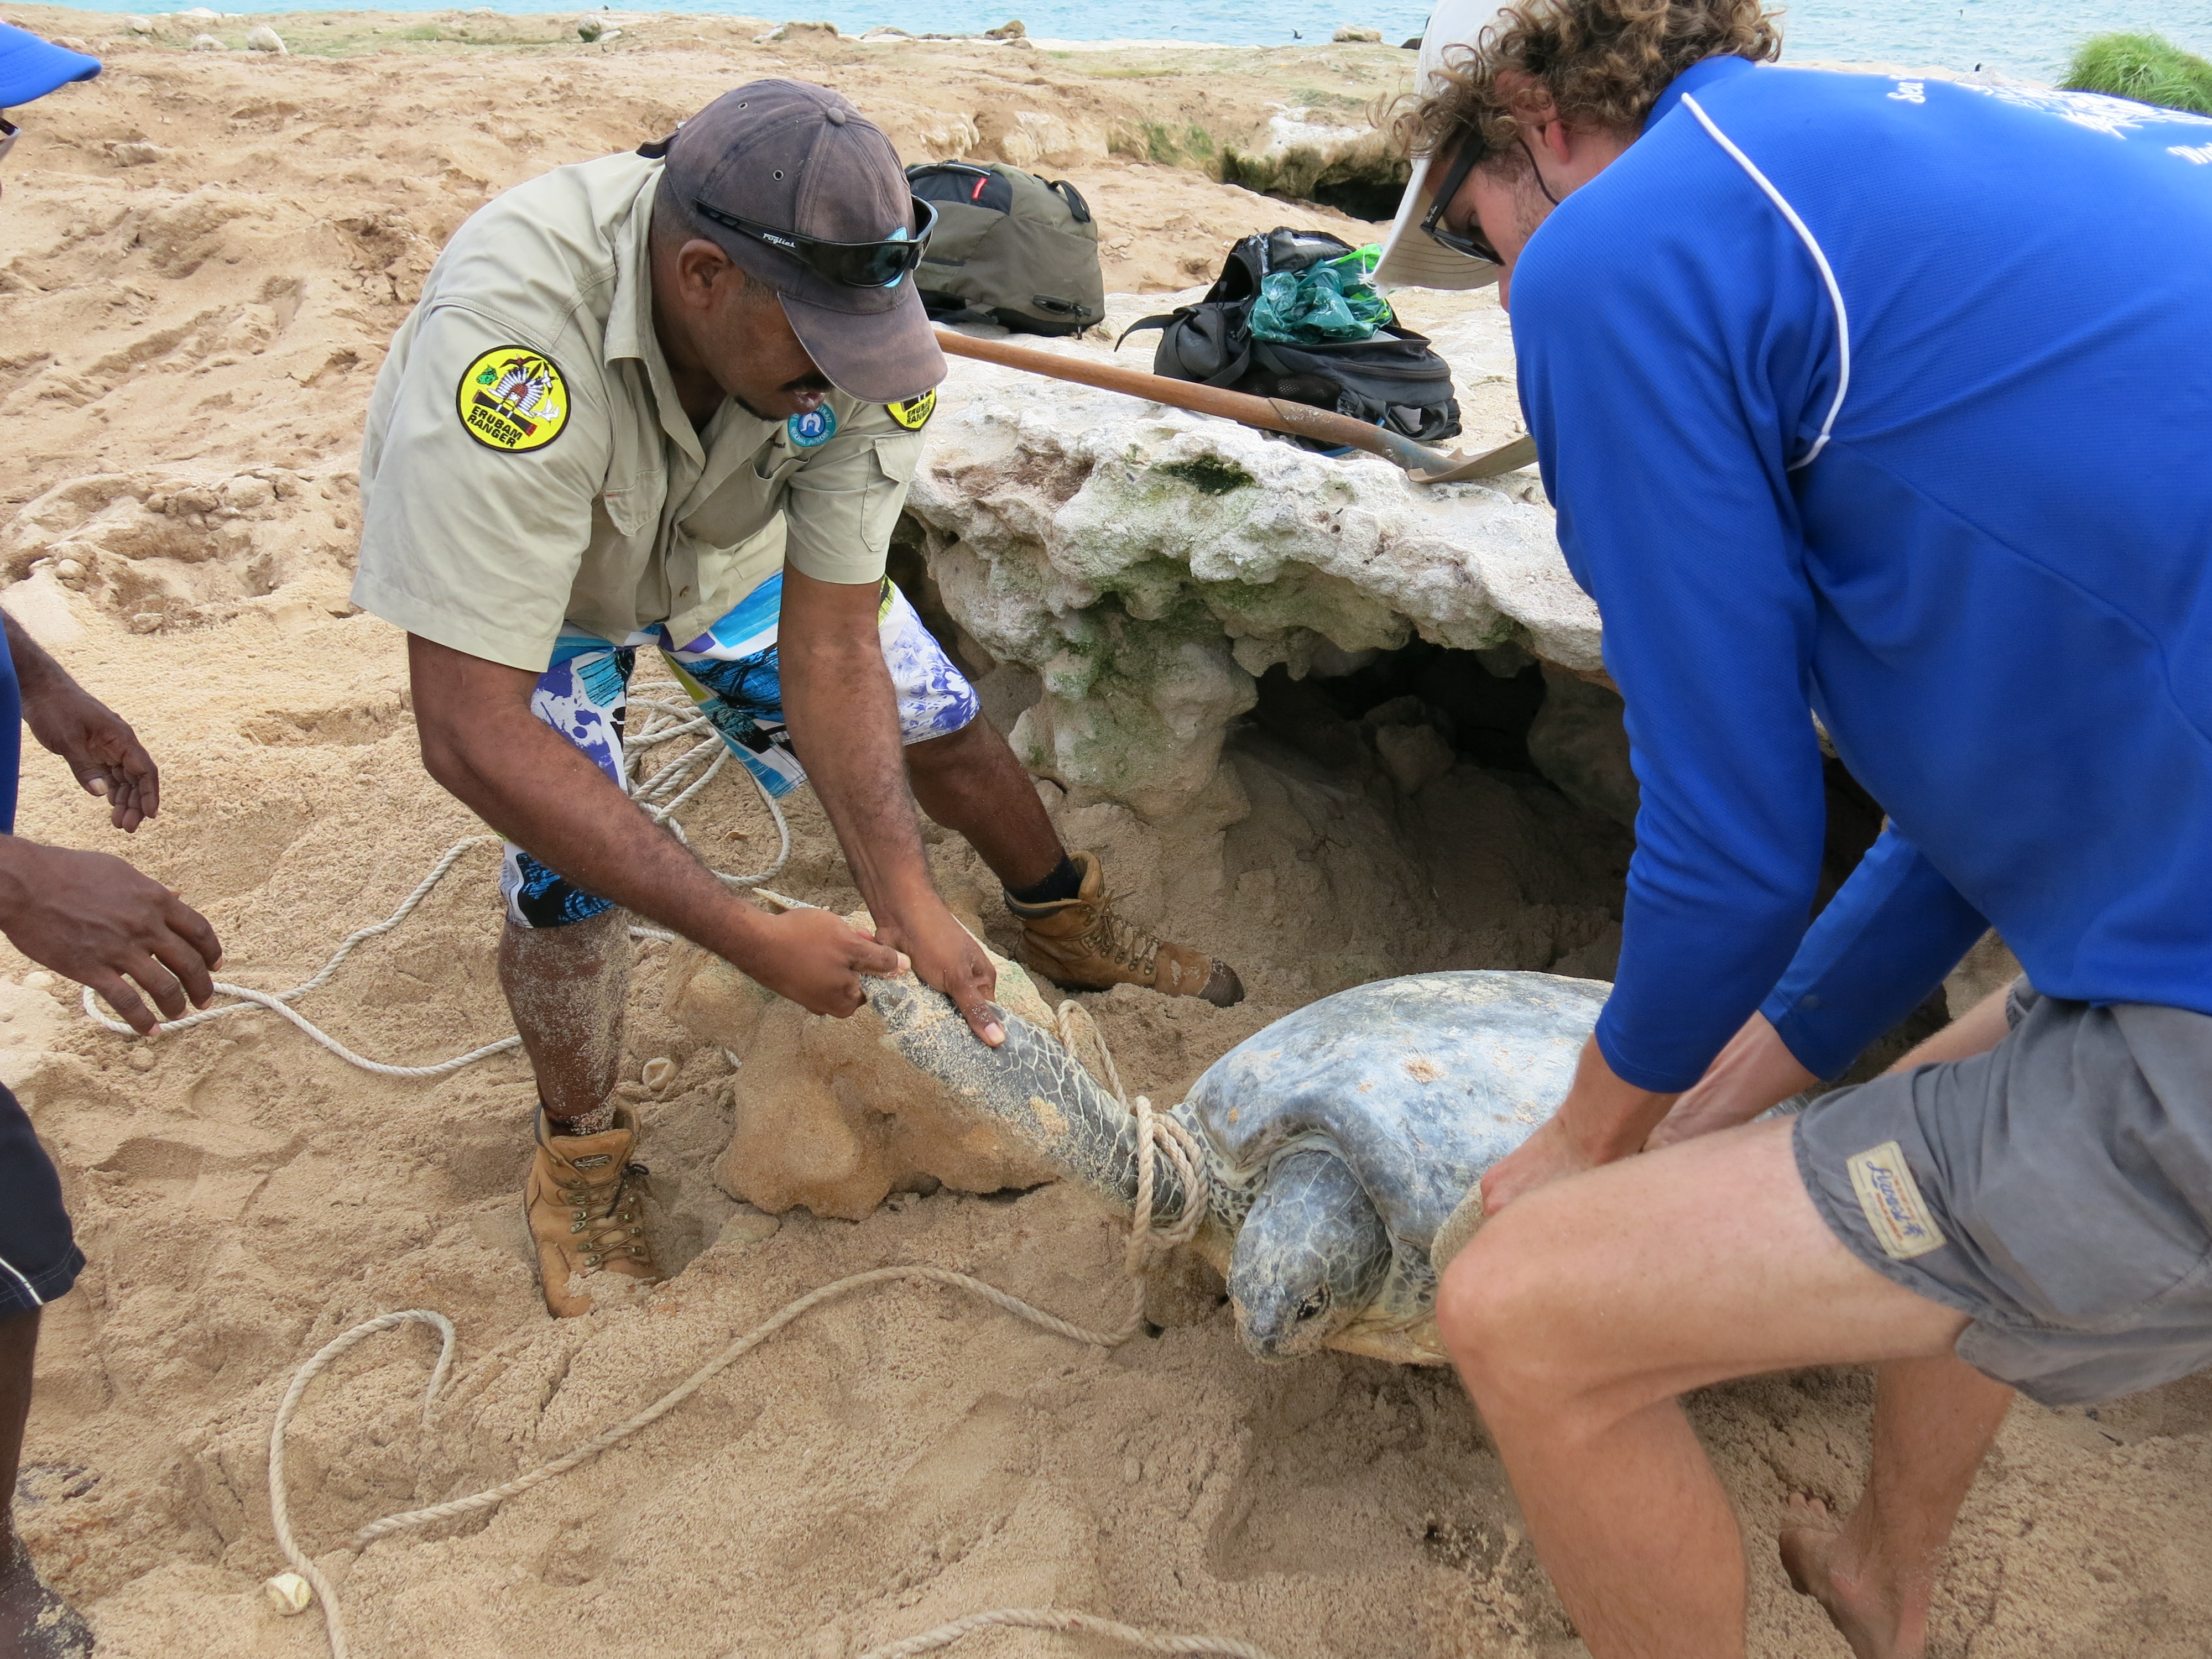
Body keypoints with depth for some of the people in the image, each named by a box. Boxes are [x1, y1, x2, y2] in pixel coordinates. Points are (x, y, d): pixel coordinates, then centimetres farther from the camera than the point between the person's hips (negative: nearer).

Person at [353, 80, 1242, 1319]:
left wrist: (909, 903, -34)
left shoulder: (854, 333, -33)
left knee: (940, 728, 3)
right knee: (571, 877, -18)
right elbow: (471, 735, -45)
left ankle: (1071, 933, 33)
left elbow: (830, 648, -26)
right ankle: (581, 1155, 12)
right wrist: (754, 939, -44)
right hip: (516, 559, -3)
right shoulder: (510, 332, -46)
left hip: (737, 536, 3)